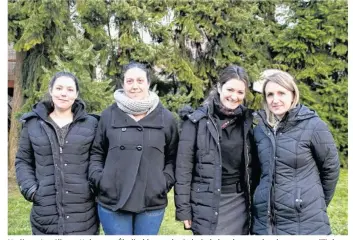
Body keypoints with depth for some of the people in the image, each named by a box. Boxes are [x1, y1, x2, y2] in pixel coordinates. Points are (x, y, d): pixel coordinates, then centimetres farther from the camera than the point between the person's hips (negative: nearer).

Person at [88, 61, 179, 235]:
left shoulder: (166, 118, 2)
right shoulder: (109, 115, 2)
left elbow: (173, 156, 8)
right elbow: (96, 152, 10)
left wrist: (166, 181, -5)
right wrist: (98, 178, -4)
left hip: (152, 203, 1)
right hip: (112, 202, 0)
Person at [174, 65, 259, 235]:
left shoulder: (248, 121, 5)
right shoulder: (197, 120, -7)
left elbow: (253, 164, 11)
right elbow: (183, 167, -7)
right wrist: (183, 209, -7)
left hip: (239, 202, 4)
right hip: (208, 203, -3)